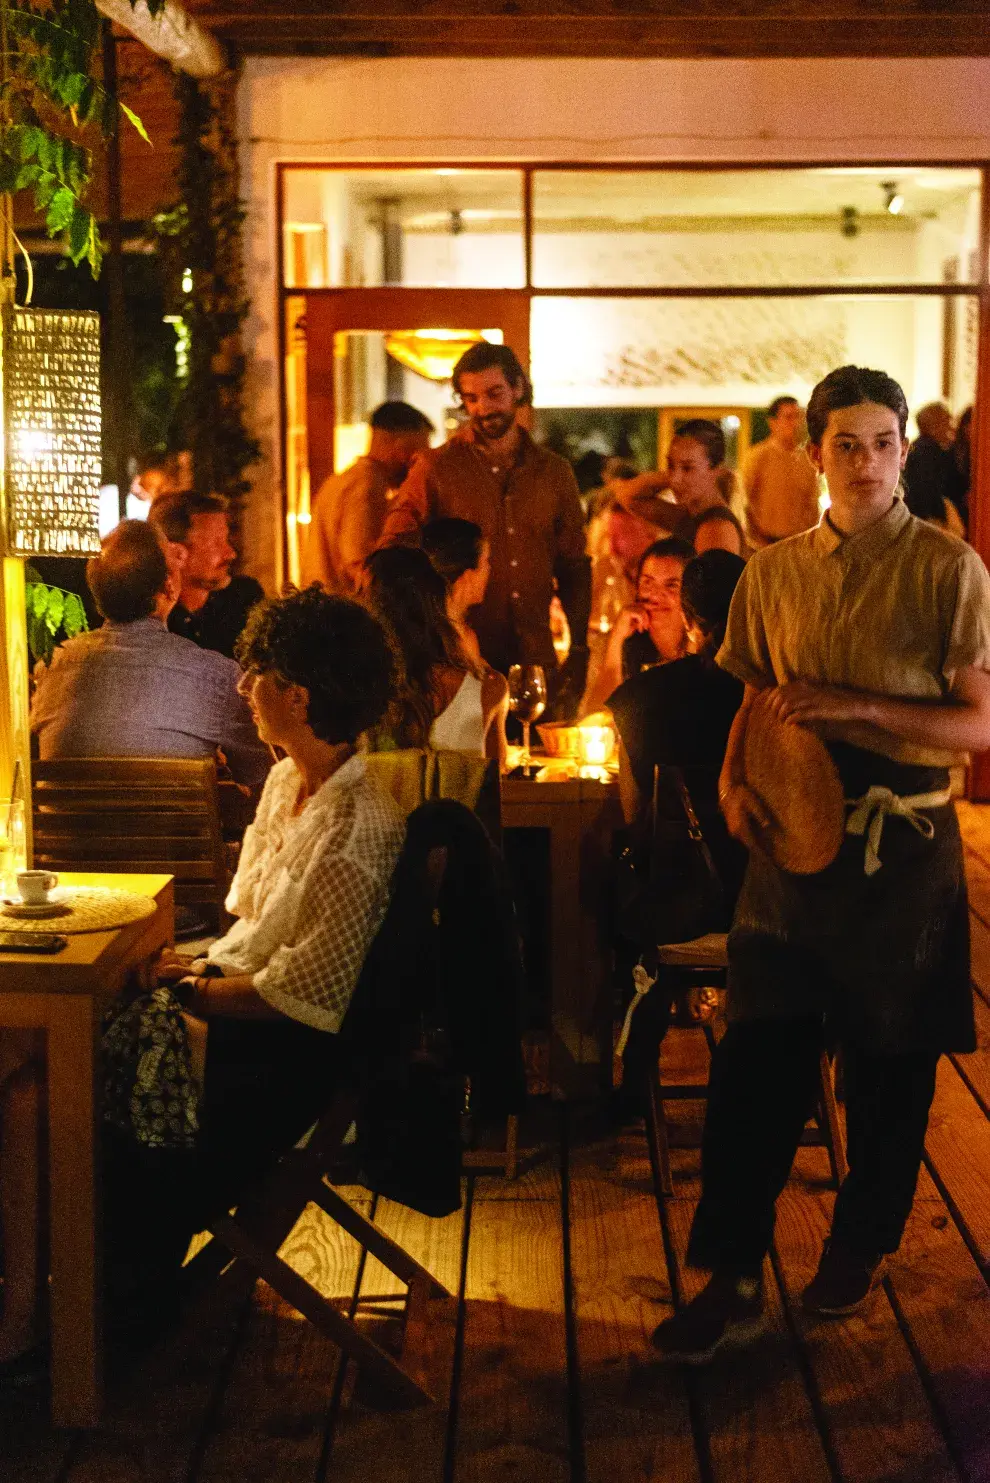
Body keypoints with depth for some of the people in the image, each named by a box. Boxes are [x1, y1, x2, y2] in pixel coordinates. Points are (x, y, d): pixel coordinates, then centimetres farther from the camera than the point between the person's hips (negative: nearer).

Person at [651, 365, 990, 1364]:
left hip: (903, 844, -3)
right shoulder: (775, 573, 7)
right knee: (756, 1056, 0)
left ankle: (859, 1247, 33)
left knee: (887, 1060, 11)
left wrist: (858, 707, -18)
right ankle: (733, 1279, 10)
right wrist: (735, 779, -5)